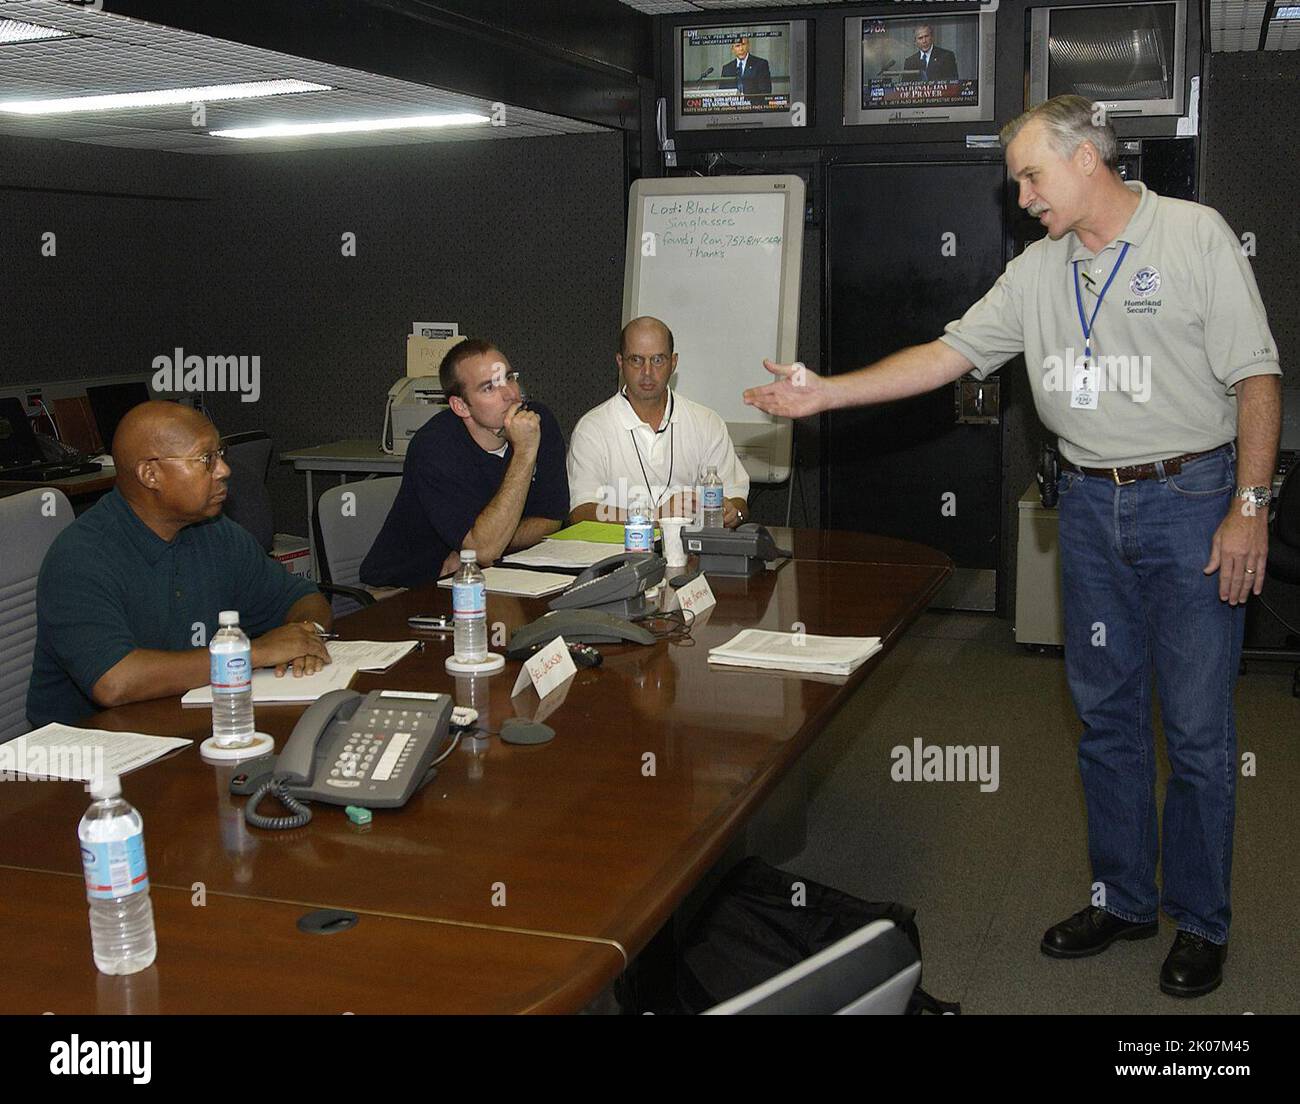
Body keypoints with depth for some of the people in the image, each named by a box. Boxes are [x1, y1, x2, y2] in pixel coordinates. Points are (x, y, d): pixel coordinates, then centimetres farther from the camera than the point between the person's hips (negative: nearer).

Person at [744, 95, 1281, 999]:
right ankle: (1122, 899, 27)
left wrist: (1250, 506, -12)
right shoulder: (1039, 270, 10)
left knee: (1198, 725, 1)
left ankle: (1202, 923, 17)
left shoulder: (1196, 237, -6)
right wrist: (827, 392, 0)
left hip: (1191, 500, -5)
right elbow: (951, 353, 7)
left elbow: (1257, 377, -7)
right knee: (1106, 713, 12)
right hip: (1091, 506, 5)